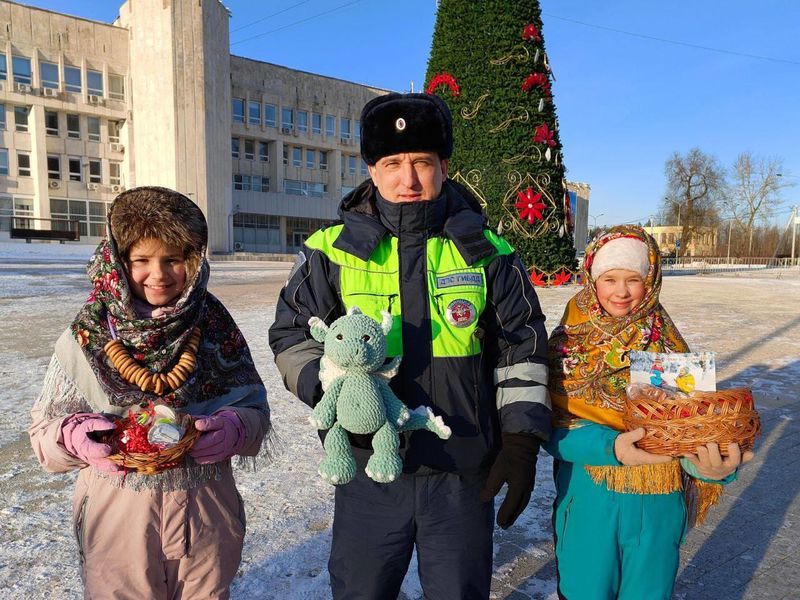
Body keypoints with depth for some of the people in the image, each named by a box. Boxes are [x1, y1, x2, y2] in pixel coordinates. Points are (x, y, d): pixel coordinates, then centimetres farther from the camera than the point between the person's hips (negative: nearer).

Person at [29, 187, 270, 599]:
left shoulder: (216, 326, -6)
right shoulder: (85, 336, -7)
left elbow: (254, 408, -2)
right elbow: (44, 430, -1)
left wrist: (233, 429, -23)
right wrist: (74, 436, -22)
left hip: (205, 515, 1)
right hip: (117, 516, 0)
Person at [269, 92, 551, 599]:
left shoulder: (488, 253, -1)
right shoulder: (334, 251, -3)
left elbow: (522, 351, 4)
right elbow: (292, 335, 5)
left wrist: (521, 442, -3)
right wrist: (329, 389, -13)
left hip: (465, 474, 1)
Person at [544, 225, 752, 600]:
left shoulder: (667, 343, -4)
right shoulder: (567, 342, -7)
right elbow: (553, 427, -12)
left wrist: (716, 465, -30)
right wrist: (609, 446, -28)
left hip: (657, 499, 1)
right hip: (586, 495, -1)